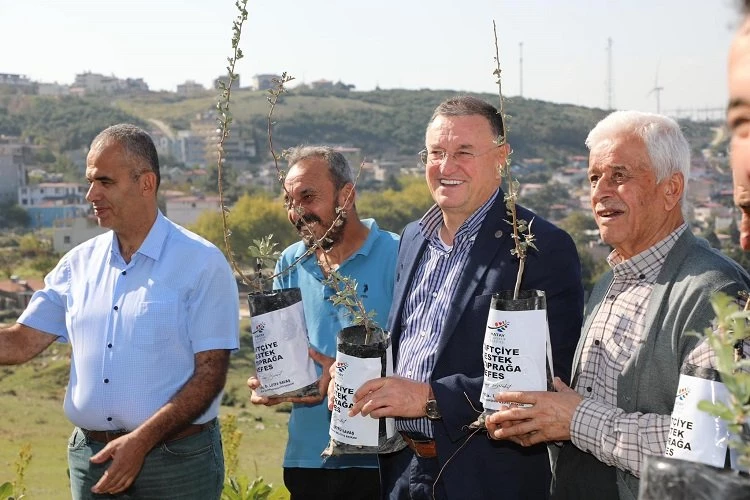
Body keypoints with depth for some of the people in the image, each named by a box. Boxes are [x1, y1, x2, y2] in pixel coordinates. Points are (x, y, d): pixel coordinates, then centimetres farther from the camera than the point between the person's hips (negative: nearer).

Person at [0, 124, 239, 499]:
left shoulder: (201, 264, -8)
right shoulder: (79, 263, 7)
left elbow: (210, 373, -11)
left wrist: (141, 441, -19)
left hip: (175, 459, -4)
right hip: (91, 456, 4)